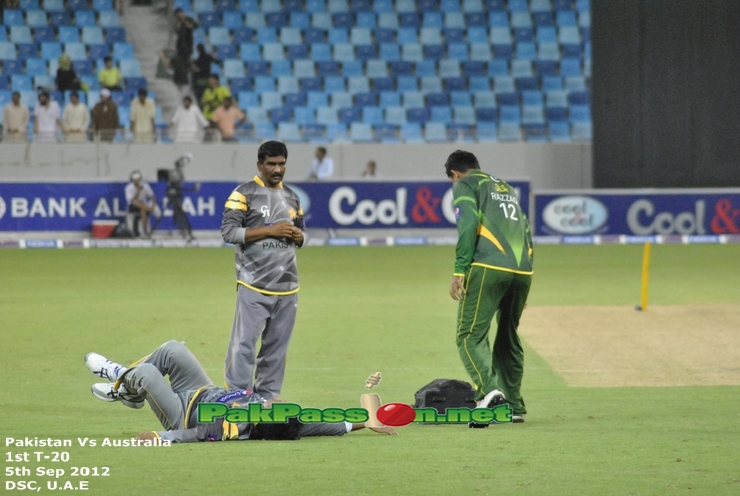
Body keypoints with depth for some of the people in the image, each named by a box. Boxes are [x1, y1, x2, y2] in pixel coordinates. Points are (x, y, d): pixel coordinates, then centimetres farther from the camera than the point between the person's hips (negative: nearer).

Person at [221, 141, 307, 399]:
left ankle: (267, 399, 14)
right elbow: (229, 232, -12)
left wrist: (299, 236, -2)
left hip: (287, 286, 6)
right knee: (244, 344, -10)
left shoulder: (292, 196, 15)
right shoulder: (244, 193, -3)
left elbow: (302, 234, 23)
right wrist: (270, 230, -17)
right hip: (254, 287, -6)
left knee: (276, 347, 7)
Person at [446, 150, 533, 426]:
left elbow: (468, 224, -7)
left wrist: (459, 271, -11)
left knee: (470, 335, -9)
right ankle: (514, 406, 18)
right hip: (522, 271, 7)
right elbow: (526, 231, 25)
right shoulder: (506, 187, 31)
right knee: (508, 338, 18)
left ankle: (489, 391, -31)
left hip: (488, 268, -7)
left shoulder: (465, 185, 10)